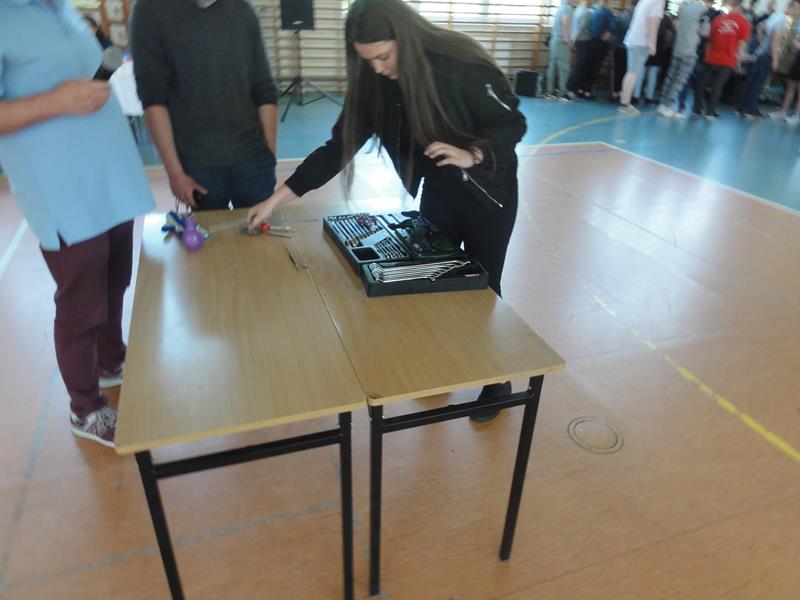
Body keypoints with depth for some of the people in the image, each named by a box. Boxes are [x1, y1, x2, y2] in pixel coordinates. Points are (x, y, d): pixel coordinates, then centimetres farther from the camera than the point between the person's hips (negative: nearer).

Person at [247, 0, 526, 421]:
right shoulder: (372, 82, -10)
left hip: (487, 194, -4)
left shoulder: (462, 65, -25)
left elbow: (513, 123, -16)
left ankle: (497, 379, 25)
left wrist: (472, 155, -35)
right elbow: (339, 145, -9)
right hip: (437, 194, 5)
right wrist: (277, 198, -12)